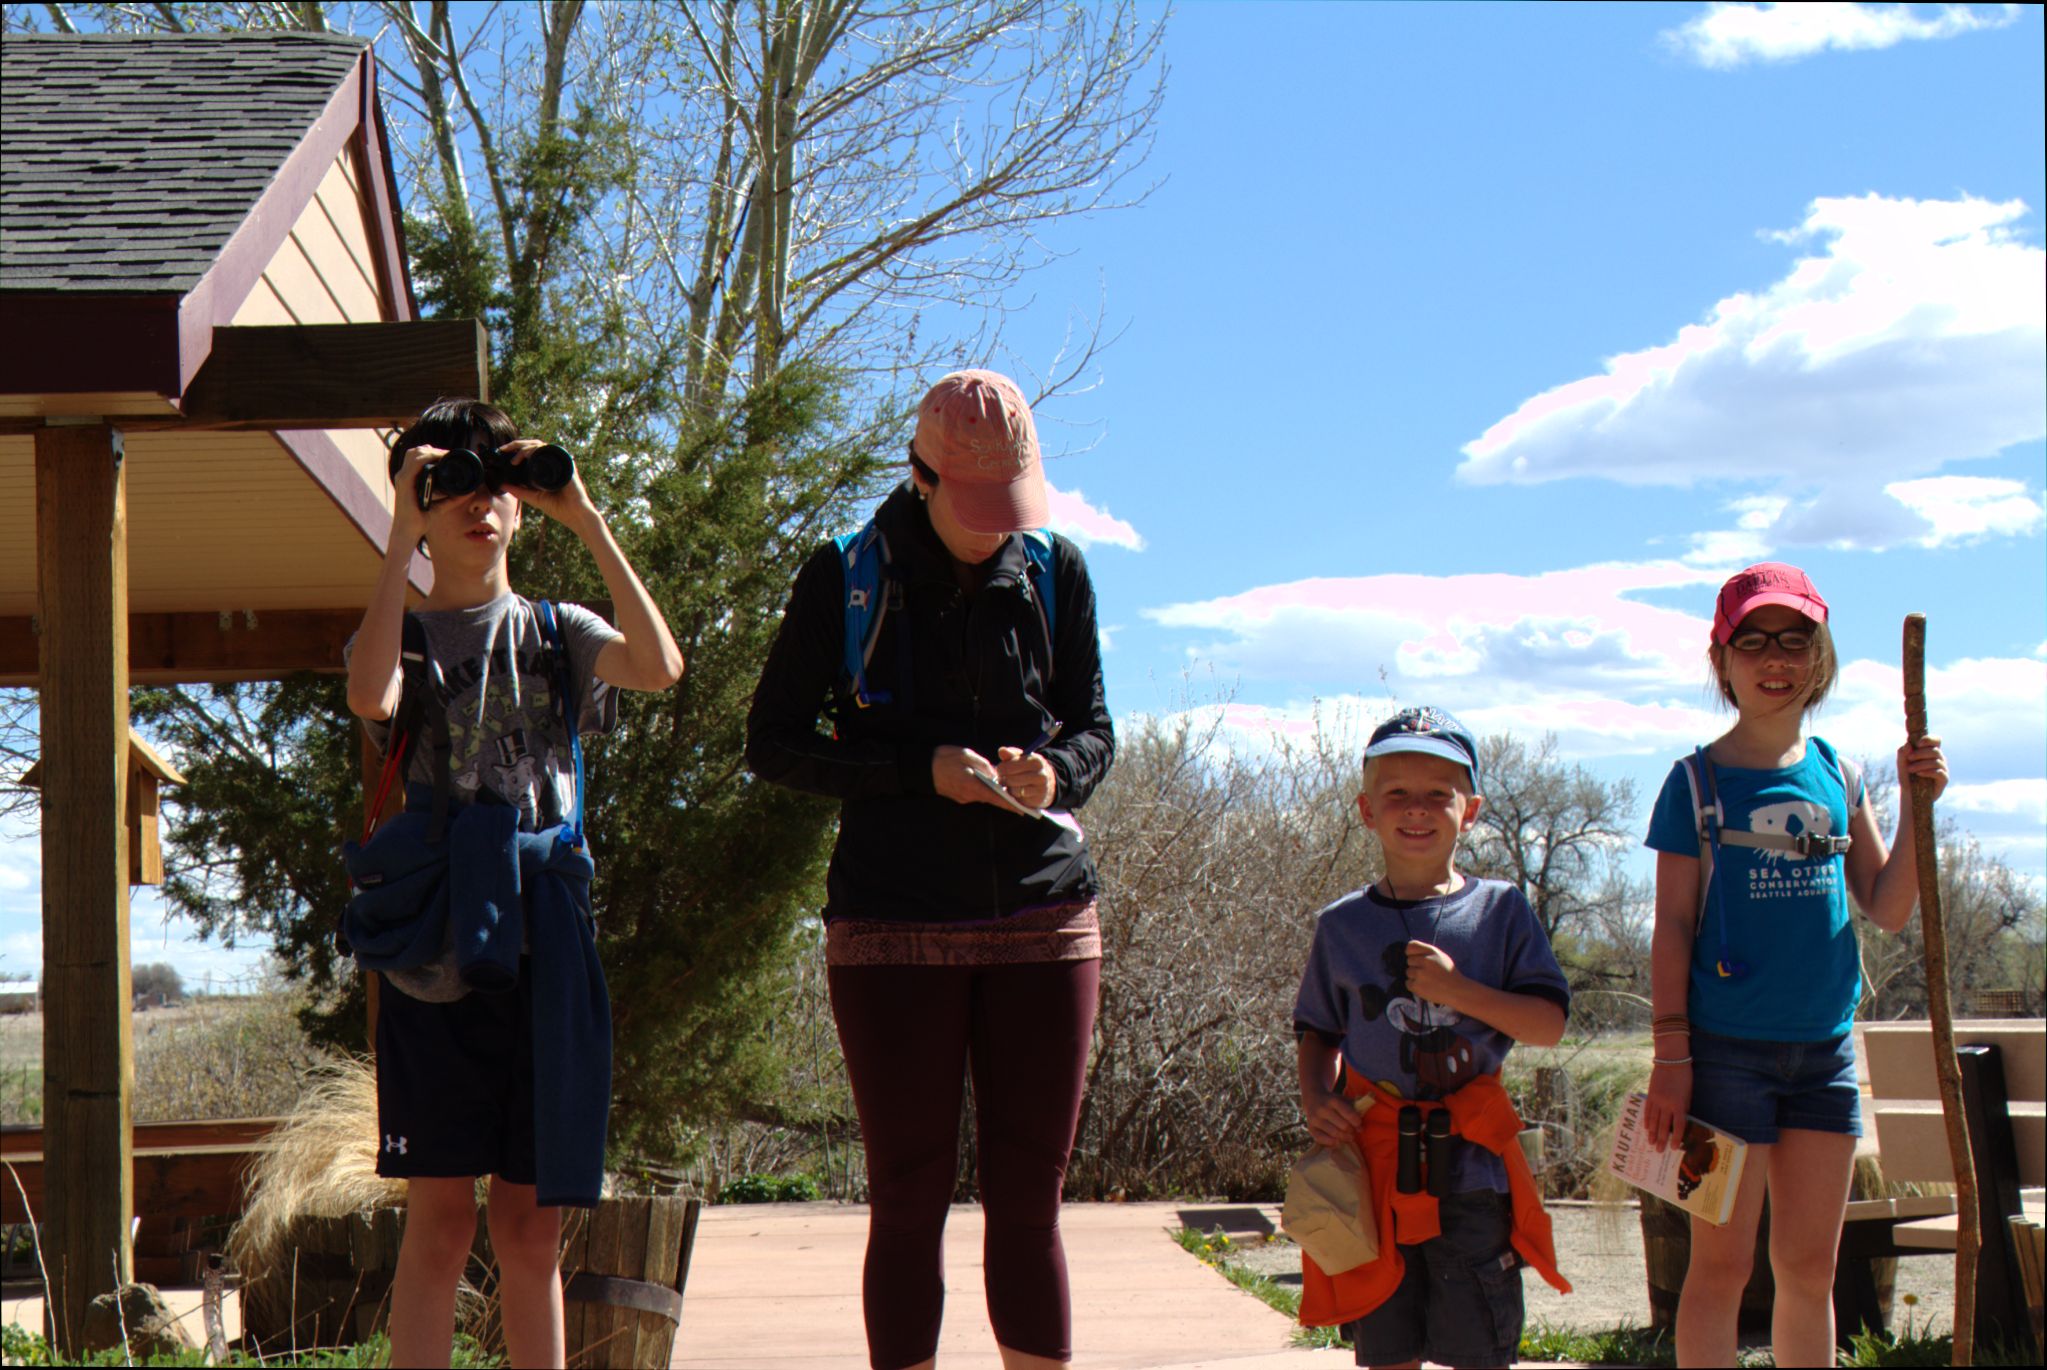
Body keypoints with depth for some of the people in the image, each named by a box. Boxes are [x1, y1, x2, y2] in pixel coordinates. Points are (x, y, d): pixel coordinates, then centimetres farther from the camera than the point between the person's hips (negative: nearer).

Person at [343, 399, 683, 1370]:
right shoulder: (401, 638, 10)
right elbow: (370, 697, -16)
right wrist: (401, 532, -11)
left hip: (544, 938, 2)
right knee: (440, 1214, -5)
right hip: (434, 945, -2)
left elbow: (660, 666, -7)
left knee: (530, 1223, 4)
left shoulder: (557, 634, 15)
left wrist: (588, 523, -6)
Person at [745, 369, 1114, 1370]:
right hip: (894, 928, -2)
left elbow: (1095, 728, 12)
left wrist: (1055, 771, -12)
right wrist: (922, 770, -12)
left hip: (1043, 919, 2)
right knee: (908, 1200, 2)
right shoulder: (847, 578, -1)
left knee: (1029, 1200, 4)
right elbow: (771, 742, 1)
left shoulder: (1055, 574, 6)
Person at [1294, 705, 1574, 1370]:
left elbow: (1550, 1023, -3)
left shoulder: (1500, 910, 2)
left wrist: (1460, 990, -14)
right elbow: (1317, 1033, 15)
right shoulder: (1343, 925, 6)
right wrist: (1314, 1097, -3)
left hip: (1471, 1167, -1)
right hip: (1374, 1164, 1)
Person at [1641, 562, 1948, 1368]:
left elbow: (1888, 911, 9)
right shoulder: (1698, 781, -3)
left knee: (1811, 1268, 10)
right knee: (1722, 1267, -1)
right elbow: (1672, 929, -5)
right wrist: (1671, 1057, -11)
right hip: (1728, 1048, -4)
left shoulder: (1838, 776, 9)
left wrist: (1915, 804, -3)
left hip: (1824, 1048, 4)